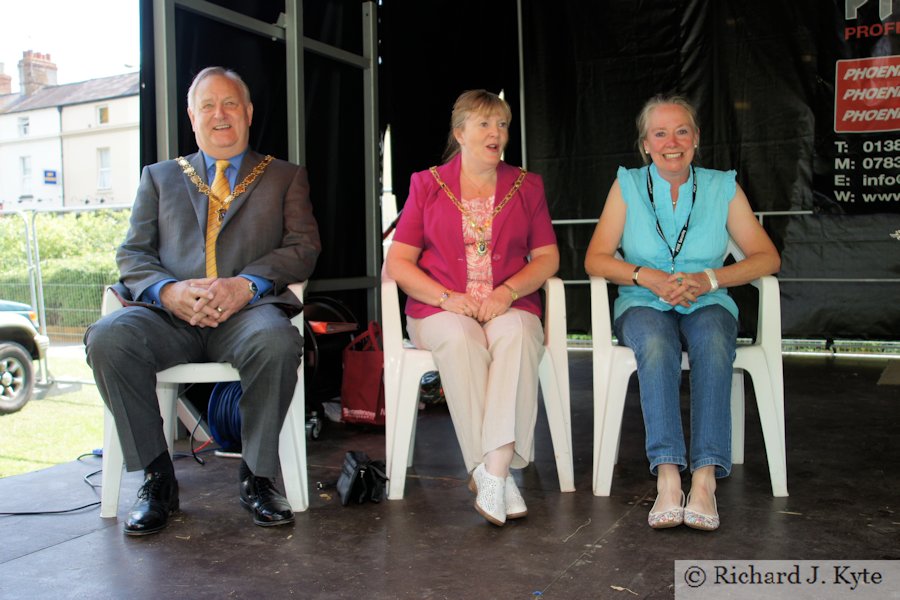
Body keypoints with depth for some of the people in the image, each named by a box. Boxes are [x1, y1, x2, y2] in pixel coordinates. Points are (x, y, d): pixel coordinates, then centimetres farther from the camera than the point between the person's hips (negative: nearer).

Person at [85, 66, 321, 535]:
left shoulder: (285, 177, 20)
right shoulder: (159, 177, 25)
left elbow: (303, 248, 6)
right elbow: (132, 254, 14)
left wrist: (245, 284, -14)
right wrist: (169, 291, -10)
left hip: (248, 310, -2)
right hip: (171, 314, 2)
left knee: (276, 341, -36)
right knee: (108, 338, -29)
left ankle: (257, 476, -15)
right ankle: (157, 477, -13)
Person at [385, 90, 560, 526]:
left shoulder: (527, 186, 16)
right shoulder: (427, 185, 12)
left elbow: (547, 257, 10)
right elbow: (397, 262, 5)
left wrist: (507, 292, -10)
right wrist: (448, 298, -12)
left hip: (511, 307, 1)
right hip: (440, 310, -1)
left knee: (517, 335, -34)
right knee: (460, 339, -35)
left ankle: (491, 472, -40)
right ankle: (496, 474, -34)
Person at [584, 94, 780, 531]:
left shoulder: (722, 187, 8)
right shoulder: (628, 185, 6)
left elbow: (767, 257, 3)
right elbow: (596, 259, 0)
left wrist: (709, 279, -13)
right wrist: (647, 276, -17)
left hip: (707, 305, 1)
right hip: (643, 305, 0)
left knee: (713, 342, -35)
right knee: (657, 345, -36)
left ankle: (705, 478, -39)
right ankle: (667, 476, -40)